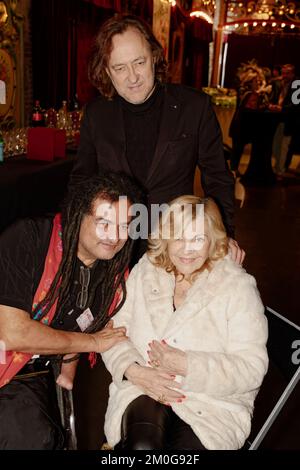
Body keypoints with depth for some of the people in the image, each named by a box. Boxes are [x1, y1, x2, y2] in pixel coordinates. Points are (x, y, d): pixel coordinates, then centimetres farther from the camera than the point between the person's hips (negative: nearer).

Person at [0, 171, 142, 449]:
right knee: (32, 438, -25)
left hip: (36, 376, 6)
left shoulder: (116, 273, -2)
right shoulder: (27, 240, -23)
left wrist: (67, 371, 6)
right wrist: (92, 342, -17)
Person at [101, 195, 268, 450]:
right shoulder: (143, 273, 8)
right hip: (142, 390, 1)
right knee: (141, 445, -29)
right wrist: (134, 370, -13)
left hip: (214, 403, 0)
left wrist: (187, 365, -18)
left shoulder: (238, 286, -2)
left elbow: (252, 368, -8)